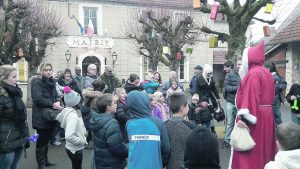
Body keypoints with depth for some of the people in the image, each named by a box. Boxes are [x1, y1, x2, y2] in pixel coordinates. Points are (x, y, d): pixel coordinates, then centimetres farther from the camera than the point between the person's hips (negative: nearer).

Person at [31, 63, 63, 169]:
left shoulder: (51, 82, 13)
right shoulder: (37, 82, -11)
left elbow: (56, 96, 11)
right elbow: (38, 98, -23)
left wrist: (58, 102, -12)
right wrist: (52, 104, -25)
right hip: (41, 116, -7)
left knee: (47, 138, 16)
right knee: (42, 139, 1)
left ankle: (45, 160, 29)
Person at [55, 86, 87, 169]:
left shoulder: (67, 110, -2)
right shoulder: (73, 116, -30)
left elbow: (58, 118, 18)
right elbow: (69, 136, -39)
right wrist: (83, 141, -23)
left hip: (72, 147, 9)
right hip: (75, 149, -9)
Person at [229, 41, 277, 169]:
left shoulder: (253, 73, -15)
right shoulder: (266, 72, 14)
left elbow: (250, 97, -24)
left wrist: (243, 117, -27)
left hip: (254, 116, -9)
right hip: (266, 114, 10)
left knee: (249, 150, -4)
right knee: (263, 148, 17)